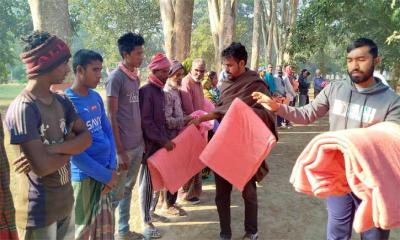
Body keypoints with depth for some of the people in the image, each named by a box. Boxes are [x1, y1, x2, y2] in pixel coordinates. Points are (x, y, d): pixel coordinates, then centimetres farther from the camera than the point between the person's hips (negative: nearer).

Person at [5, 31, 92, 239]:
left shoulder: (61, 101, 3)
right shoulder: (23, 108, -22)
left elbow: (86, 138, -5)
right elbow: (42, 166, -26)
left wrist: (53, 148, -21)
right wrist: (70, 145, -9)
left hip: (65, 203, 7)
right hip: (39, 211, -7)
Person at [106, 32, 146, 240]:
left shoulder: (136, 77, 10)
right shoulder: (116, 77, -12)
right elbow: (111, 117, -15)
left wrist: (143, 139, 13)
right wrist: (119, 151, -16)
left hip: (138, 145, 7)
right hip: (124, 147, -7)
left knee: (128, 189, 17)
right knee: (116, 193, 4)